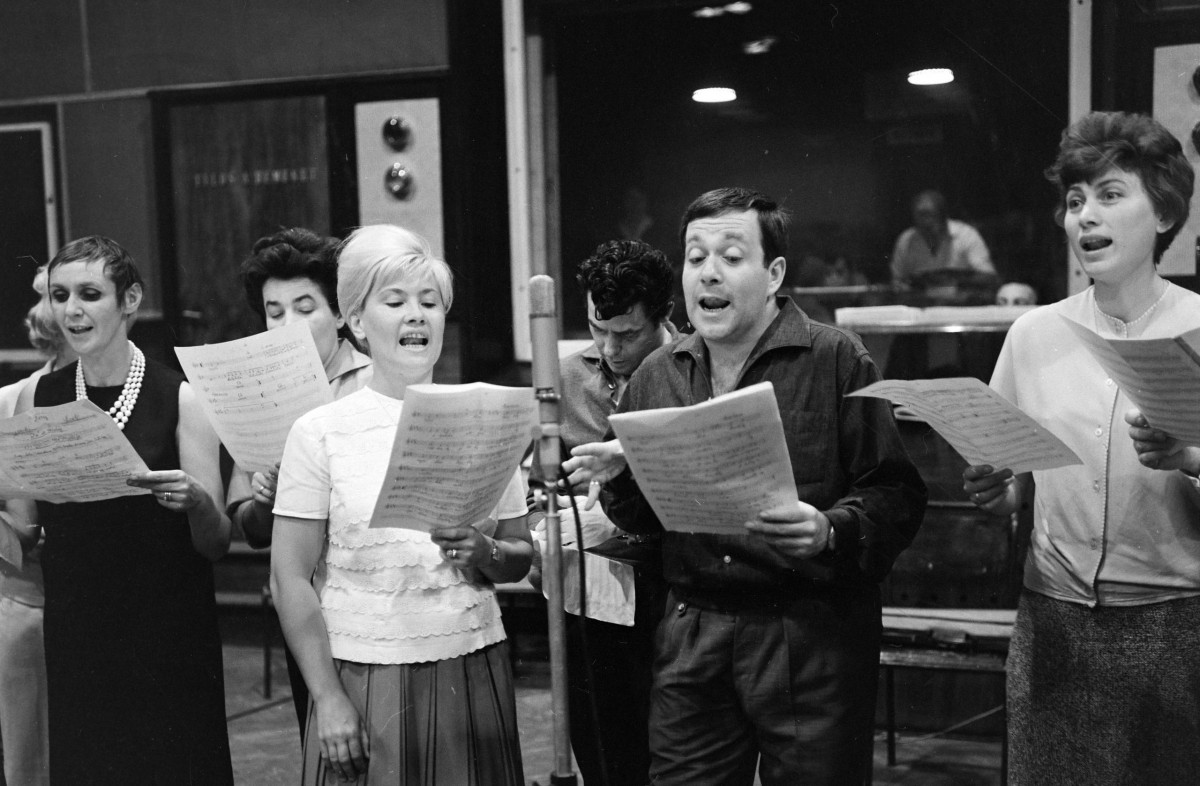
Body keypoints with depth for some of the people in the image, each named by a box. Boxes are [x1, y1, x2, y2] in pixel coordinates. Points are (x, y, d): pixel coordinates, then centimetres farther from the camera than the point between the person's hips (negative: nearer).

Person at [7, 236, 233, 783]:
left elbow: (216, 545, -6)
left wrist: (196, 501, -25)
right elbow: (26, 530, 9)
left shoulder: (180, 398, -7)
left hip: (168, 637, -3)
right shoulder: (35, 399, 3)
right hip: (73, 635, 3)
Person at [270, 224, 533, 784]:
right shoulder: (319, 432, -4)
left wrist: (484, 554, -12)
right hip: (364, 677, -2)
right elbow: (290, 579, -4)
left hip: (473, 674, 2)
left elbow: (522, 555, 10)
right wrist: (327, 697, -7)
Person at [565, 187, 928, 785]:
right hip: (690, 638, 4)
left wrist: (830, 531, -27)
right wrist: (618, 478, -3)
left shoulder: (835, 360, -6)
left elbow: (898, 496, -9)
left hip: (812, 638, -4)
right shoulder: (656, 376, 9)